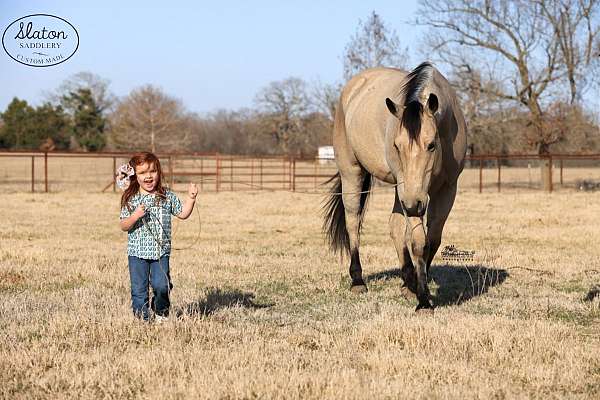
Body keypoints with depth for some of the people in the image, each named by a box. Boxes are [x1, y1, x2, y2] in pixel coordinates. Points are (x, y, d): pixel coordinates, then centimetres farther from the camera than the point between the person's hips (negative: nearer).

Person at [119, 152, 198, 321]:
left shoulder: (167, 196, 4)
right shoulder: (131, 199, -3)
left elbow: (182, 213, 13)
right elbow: (123, 226, -4)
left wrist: (191, 198, 1)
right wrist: (135, 216, -22)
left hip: (161, 252, 1)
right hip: (137, 252, -1)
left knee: (162, 286, -6)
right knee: (139, 289, 4)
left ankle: (161, 313, 19)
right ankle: (142, 318, 18)